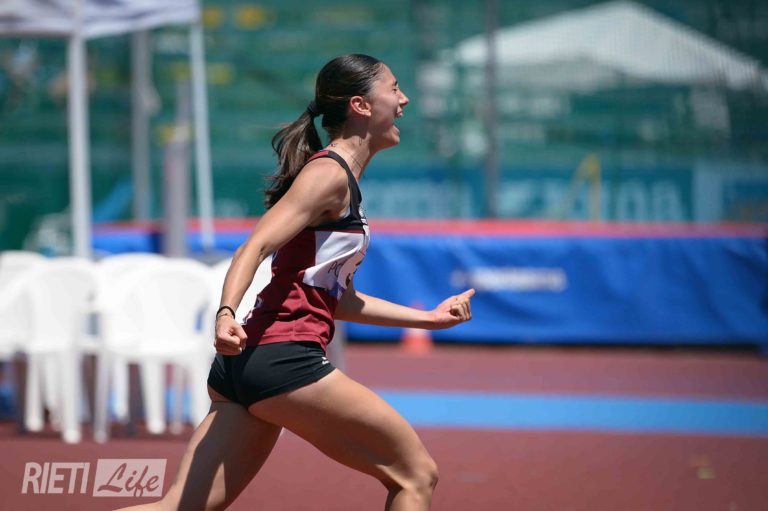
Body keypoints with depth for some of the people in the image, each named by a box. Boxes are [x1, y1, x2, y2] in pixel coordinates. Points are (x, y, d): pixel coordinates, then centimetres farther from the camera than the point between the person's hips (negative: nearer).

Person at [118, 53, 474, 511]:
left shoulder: (343, 182, 23)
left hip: (246, 365, 9)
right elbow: (257, 246, -18)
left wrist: (429, 318, 31)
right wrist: (227, 313, -34)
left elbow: (338, 298, 29)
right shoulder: (329, 174, -6)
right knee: (416, 474, 1)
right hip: (285, 358, -9)